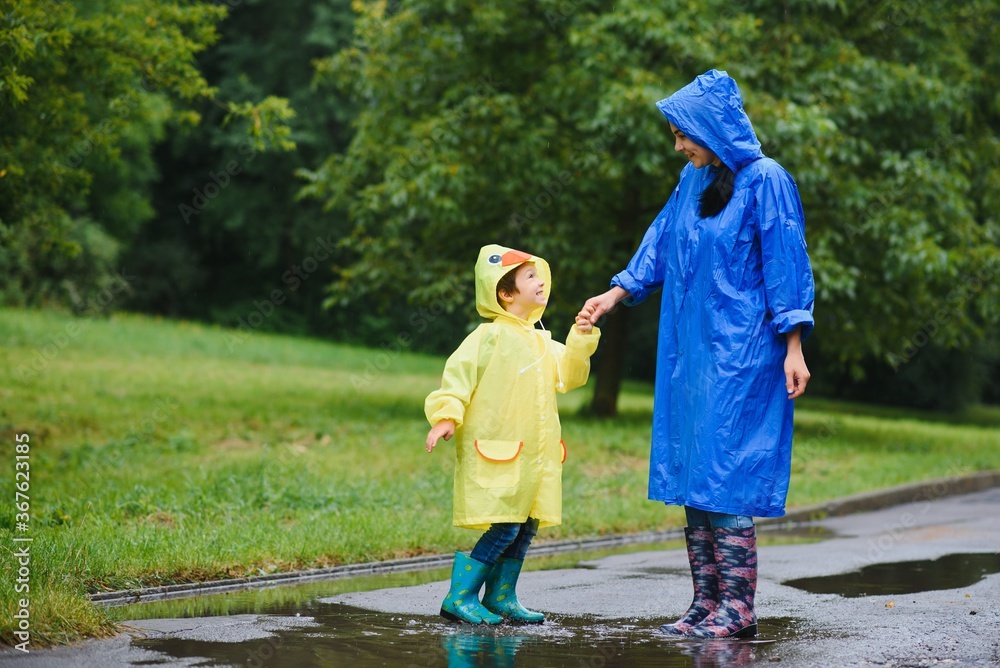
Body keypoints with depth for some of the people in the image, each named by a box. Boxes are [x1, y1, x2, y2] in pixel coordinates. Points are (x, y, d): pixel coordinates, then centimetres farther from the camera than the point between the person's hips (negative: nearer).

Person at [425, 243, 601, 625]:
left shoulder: (543, 343, 16)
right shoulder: (490, 336, -8)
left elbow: (568, 376, 17)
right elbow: (459, 373, -12)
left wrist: (581, 340, 5)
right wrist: (447, 415, -22)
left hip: (533, 456, 8)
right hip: (496, 453, -8)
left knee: (526, 527, 8)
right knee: (504, 529, -12)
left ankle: (501, 597, 20)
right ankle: (460, 597, -3)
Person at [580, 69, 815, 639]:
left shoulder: (765, 181, -10)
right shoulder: (695, 180, 11)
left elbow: (786, 266, -10)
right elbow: (662, 243, 22)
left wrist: (793, 349, -13)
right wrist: (616, 295, 21)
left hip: (742, 354, -7)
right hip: (692, 350, 8)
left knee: (724, 477, -9)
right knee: (693, 475, 6)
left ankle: (738, 610, -4)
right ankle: (708, 603, 11)